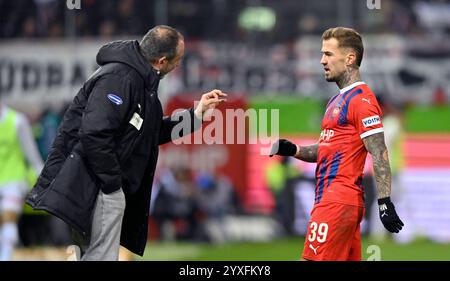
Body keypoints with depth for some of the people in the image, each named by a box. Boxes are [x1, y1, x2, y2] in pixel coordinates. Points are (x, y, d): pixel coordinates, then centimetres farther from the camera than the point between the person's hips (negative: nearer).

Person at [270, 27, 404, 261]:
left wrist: (385, 202, -23)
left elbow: (379, 156, -17)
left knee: (312, 259, -13)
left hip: (338, 203, -10)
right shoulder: (338, 100, 21)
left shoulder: (360, 99, -11)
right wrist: (293, 150, 10)